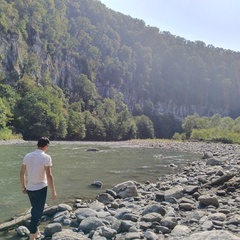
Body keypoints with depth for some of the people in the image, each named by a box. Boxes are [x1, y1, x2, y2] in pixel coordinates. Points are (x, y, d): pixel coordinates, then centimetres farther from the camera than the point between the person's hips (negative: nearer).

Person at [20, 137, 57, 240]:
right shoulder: (46, 157, -16)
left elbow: (22, 173, 7)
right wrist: (53, 191, -11)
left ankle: (36, 231, 38)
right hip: (40, 188, -6)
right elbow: (49, 176, -19)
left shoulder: (27, 156, 1)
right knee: (38, 212, 5)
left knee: (35, 210, 24)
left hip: (29, 188, 6)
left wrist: (23, 187, 19)